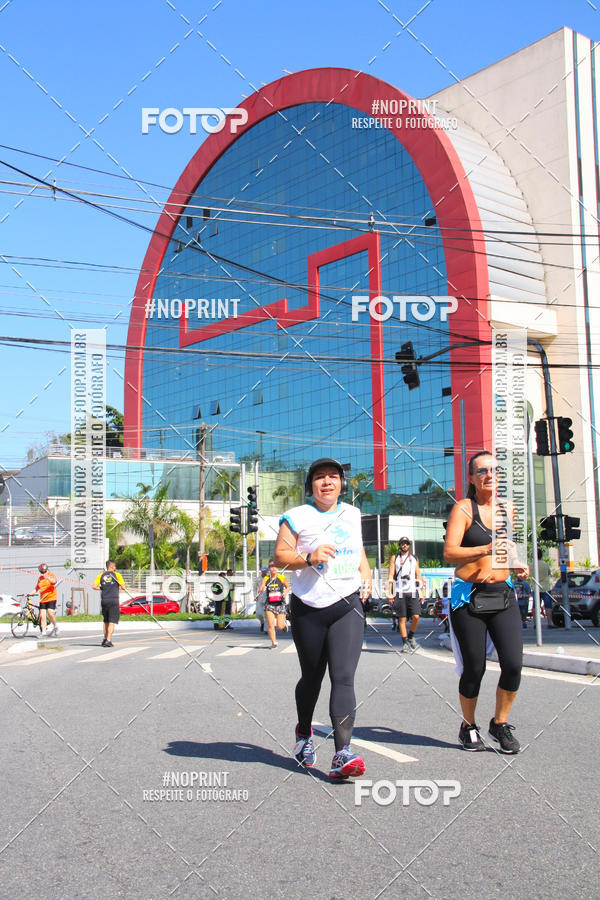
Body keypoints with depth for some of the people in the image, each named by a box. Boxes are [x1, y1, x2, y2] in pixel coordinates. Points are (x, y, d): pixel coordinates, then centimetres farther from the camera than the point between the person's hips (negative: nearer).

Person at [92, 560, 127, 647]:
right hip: (114, 601, -4)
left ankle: (105, 639, 25)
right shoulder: (116, 575, -1)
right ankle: (108, 640, -12)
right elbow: (123, 587, -2)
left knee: (106, 621, 19)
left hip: (104, 601, 4)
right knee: (112, 622, -4)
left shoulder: (101, 575, 8)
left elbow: (94, 586, 0)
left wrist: (102, 588, 15)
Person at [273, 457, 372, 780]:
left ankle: (343, 753, -17)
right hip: (308, 608, -2)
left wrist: (366, 573, 12)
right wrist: (308, 557, -21)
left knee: (343, 678, -12)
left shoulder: (351, 514, 13)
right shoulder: (297, 517, -1)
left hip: (348, 605, 2)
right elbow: (280, 556, -4)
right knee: (311, 677, 12)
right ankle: (304, 732, 40)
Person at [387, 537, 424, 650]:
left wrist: (421, 592, 10)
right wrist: (390, 593, -3)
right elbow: (390, 576, 5)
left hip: (412, 592, 1)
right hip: (399, 593, -1)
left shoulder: (414, 559, 17)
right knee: (402, 619, -2)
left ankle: (411, 637, 13)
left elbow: (418, 576, 18)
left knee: (416, 617, -10)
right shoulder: (394, 558, 10)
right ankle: (405, 643, 6)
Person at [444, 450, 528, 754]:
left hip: (503, 593, 5)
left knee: (513, 663, -6)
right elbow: (449, 553, -16)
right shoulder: (463, 508, -6)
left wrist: (516, 563, 7)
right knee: (474, 668, 1)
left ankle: (500, 724, 17)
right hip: (469, 596, -5)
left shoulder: (504, 509, 12)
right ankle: (468, 727, 25)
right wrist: (485, 549, -29)